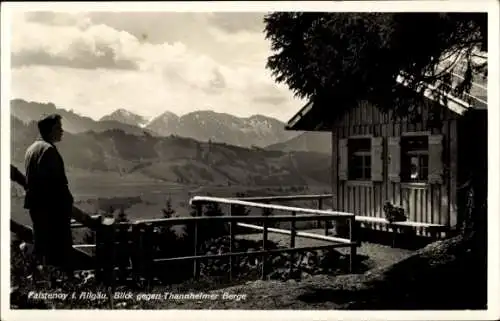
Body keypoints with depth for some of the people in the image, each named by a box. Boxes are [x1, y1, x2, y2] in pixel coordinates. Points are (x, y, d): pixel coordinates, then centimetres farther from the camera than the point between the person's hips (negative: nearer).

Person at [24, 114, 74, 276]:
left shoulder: (32, 148, 15)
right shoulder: (48, 149, -16)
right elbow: (55, 180, -21)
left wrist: (34, 198, 21)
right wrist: (67, 201, -14)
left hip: (36, 205, 10)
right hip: (52, 207, -10)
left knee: (42, 247, 16)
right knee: (60, 248, -6)